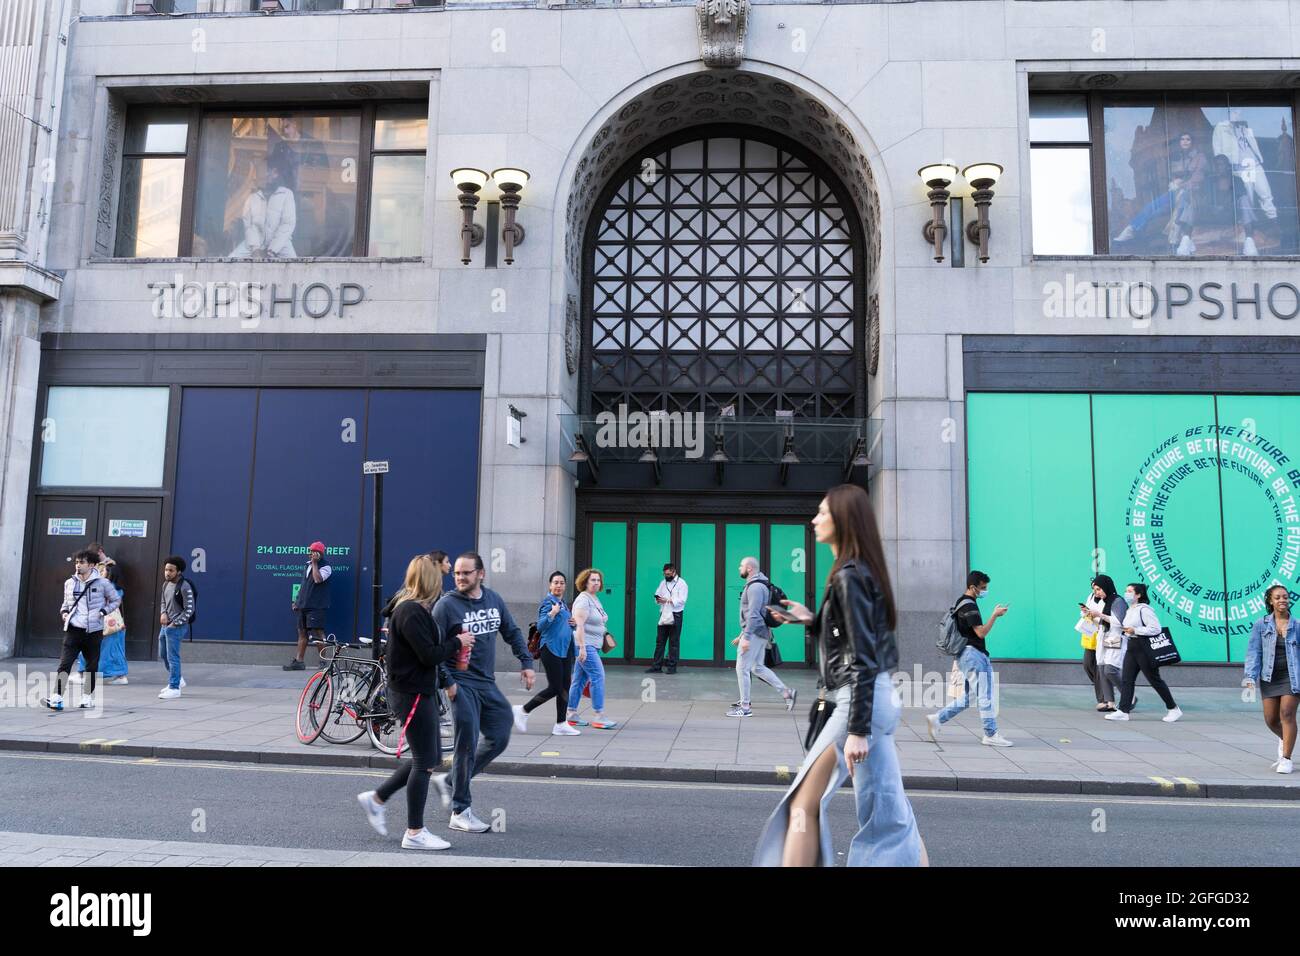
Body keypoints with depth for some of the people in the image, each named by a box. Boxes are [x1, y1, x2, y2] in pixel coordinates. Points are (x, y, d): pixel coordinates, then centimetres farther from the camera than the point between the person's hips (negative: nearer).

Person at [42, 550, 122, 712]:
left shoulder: (102, 583, -2)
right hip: (73, 629, 2)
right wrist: (64, 612, 3)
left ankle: (88, 697, 22)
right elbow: (66, 603, 23)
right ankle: (56, 698, -13)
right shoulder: (69, 583, 8)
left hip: (94, 631, -2)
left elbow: (116, 600, 8)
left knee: (92, 665, 8)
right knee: (65, 663, -11)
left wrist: (103, 611, -6)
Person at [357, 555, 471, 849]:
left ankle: (376, 798, 28)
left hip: (420, 692, 10)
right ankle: (415, 833, 10)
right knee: (425, 762, -1)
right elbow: (430, 655, -22)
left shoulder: (414, 609, 12)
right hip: (413, 695, -10)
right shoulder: (412, 612, -20)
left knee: (431, 757, 17)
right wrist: (457, 642, -8)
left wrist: (454, 643, 1)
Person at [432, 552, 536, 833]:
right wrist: (446, 682, -15)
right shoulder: (446, 605, -10)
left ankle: (453, 781, 25)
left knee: (498, 740, 8)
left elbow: (513, 633, 17)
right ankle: (460, 812, 8)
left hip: (488, 684, 6)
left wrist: (527, 663, 8)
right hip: (462, 684, -6)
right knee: (467, 745, -4)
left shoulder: (494, 599, 7)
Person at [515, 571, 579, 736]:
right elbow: (540, 626, -19)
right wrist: (551, 614, -33)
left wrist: (572, 623, 7)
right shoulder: (548, 602, -10)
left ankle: (561, 725, 12)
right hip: (551, 650, -8)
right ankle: (522, 710, 7)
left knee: (565, 687, 6)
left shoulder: (563, 603, 15)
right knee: (555, 688, -7)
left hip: (565, 650, 8)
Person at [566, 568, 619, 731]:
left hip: (592, 645, 9)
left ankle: (571, 714, 16)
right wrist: (582, 647, -23)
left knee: (581, 679, 11)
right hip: (584, 644, -9)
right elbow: (579, 625, -19)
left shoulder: (595, 599, 16)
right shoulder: (583, 599, -13)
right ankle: (598, 716, -9)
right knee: (598, 676, -11)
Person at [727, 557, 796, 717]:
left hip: (754, 633, -10)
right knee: (758, 668, 15)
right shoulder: (754, 585, 18)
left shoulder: (755, 587, -15)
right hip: (760, 633, 10)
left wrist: (746, 637, -24)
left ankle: (745, 707, 0)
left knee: (742, 668, -5)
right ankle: (787, 692, 14)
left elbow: (753, 614, -22)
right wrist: (741, 635, 25)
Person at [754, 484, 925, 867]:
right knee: (888, 810, 14)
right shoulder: (863, 571, 13)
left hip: (861, 700, -10)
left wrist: (856, 730, -21)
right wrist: (812, 621, 9)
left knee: (804, 803, -3)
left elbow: (862, 659, -20)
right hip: (877, 698, 10)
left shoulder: (849, 577, -15)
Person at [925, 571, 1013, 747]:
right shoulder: (969, 606, -15)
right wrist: (995, 615, -16)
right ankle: (990, 735, 1)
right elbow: (981, 632, -20)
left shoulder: (962, 602, 17)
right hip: (973, 654, -10)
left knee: (965, 699, 11)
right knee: (986, 696, -4)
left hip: (967, 655, 10)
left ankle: (936, 719, 9)